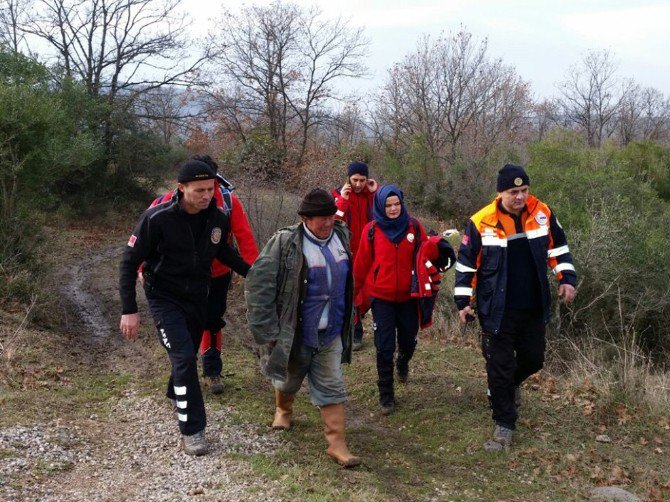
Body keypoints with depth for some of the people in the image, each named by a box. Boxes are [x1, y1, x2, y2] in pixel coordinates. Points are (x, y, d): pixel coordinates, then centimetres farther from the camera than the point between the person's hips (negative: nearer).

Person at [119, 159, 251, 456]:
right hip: (165, 298, -5)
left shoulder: (217, 218, -9)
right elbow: (129, 262, -16)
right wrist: (129, 310, -19)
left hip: (198, 297, 5)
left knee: (189, 355, 18)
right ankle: (192, 431, -6)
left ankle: (176, 395, 50)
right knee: (184, 357, -17)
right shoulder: (157, 218, -24)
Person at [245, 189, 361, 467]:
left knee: (331, 387, 4)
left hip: (331, 333, 4)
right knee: (289, 379, 19)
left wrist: (348, 319, 18)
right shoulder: (285, 243, -21)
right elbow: (258, 284, -21)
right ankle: (283, 409, 51)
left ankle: (337, 444, 10)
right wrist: (267, 330, -20)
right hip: (295, 333, -4)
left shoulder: (340, 236, 0)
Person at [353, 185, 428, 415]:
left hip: (408, 296, 2)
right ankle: (386, 395, 12)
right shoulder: (372, 230, -6)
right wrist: (359, 293, 6)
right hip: (381, 297, -1)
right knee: (384, 347, 0)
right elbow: (362, 264, 0)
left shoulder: (414, 227, -4)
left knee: (408, 340, 14)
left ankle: (403, 362, 50)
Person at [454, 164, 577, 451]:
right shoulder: (482, 222, -14)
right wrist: (463, 302, -4)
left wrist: (567, 279, 1)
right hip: (497, 311, -4)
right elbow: (466, 264, -4)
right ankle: (504, 426, 15)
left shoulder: (542, 214, -4)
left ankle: (512, 383, 50)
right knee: (500, 368, 1)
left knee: (533, 359, 17)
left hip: (533, 308, 4)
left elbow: (558, 247, 11)